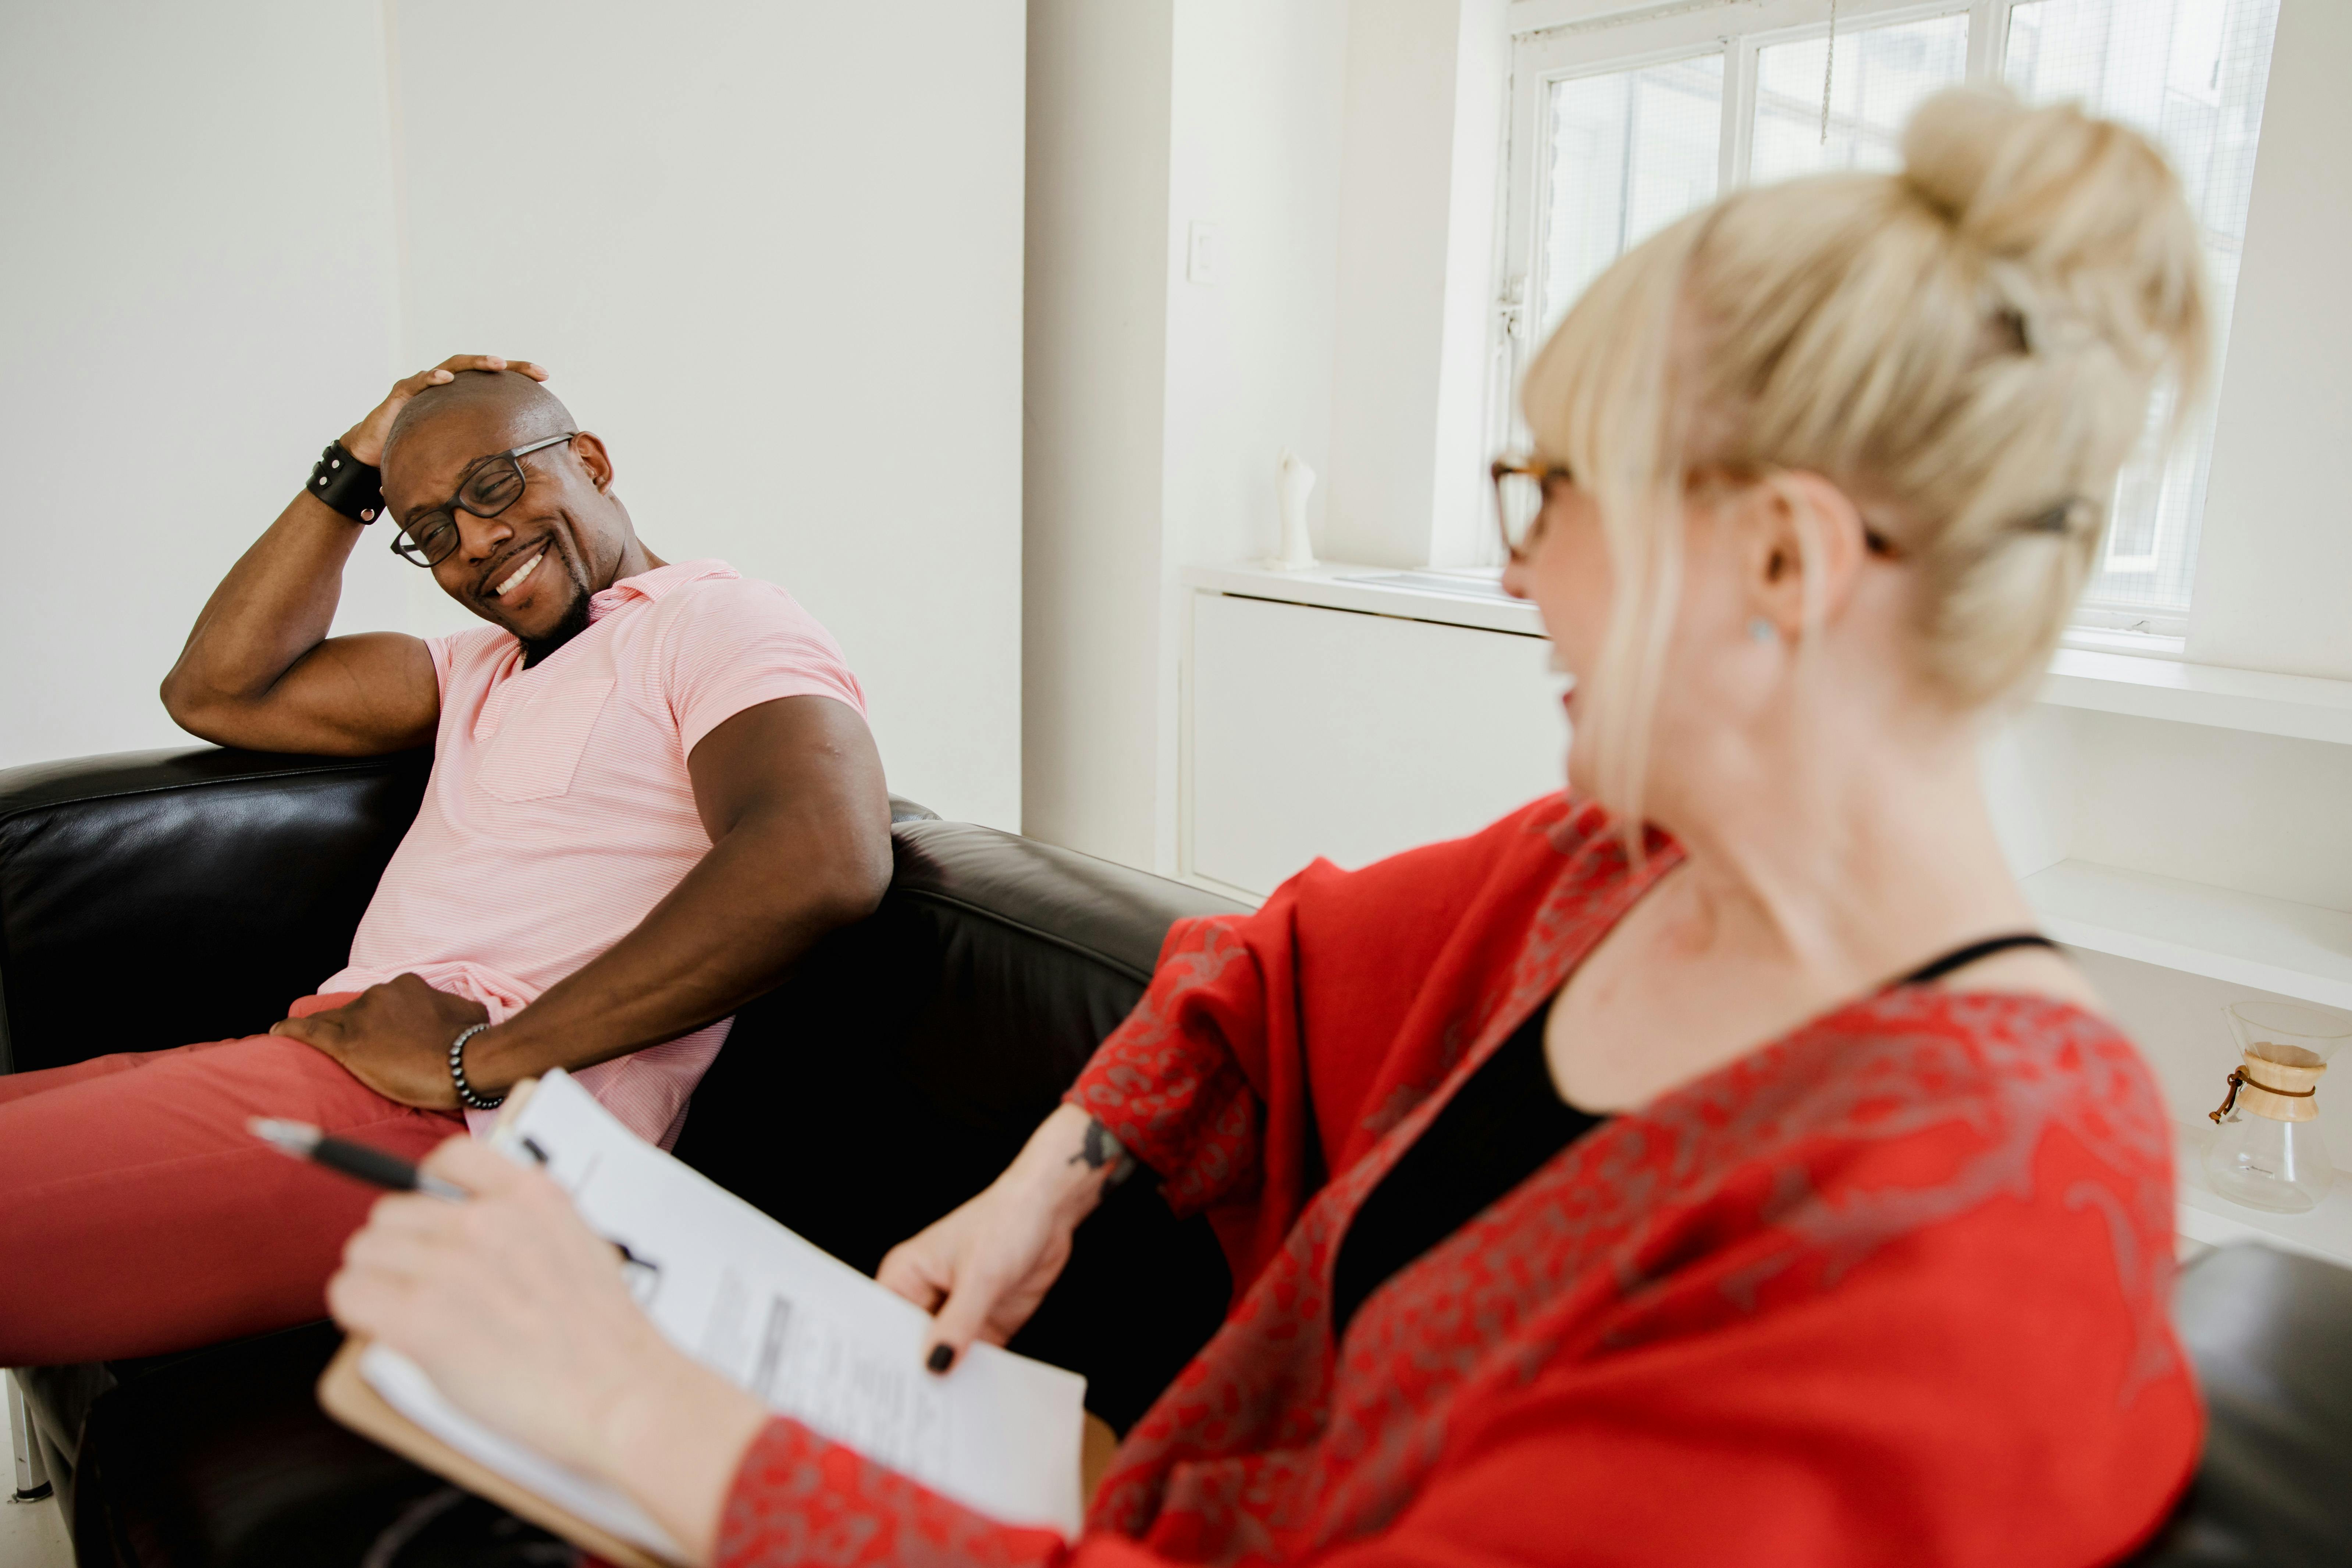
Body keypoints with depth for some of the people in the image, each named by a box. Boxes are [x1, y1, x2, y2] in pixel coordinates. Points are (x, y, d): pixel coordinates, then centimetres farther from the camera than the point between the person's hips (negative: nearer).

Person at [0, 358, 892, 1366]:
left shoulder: (717, 618, -4)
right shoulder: (484, 666, 26)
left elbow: (824, 863, -25)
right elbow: (218, 691, 27)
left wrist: (482, 1057, -21)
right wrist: (354, 472, 20)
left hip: (461, 1129, -9)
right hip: (343, 1052, 9)